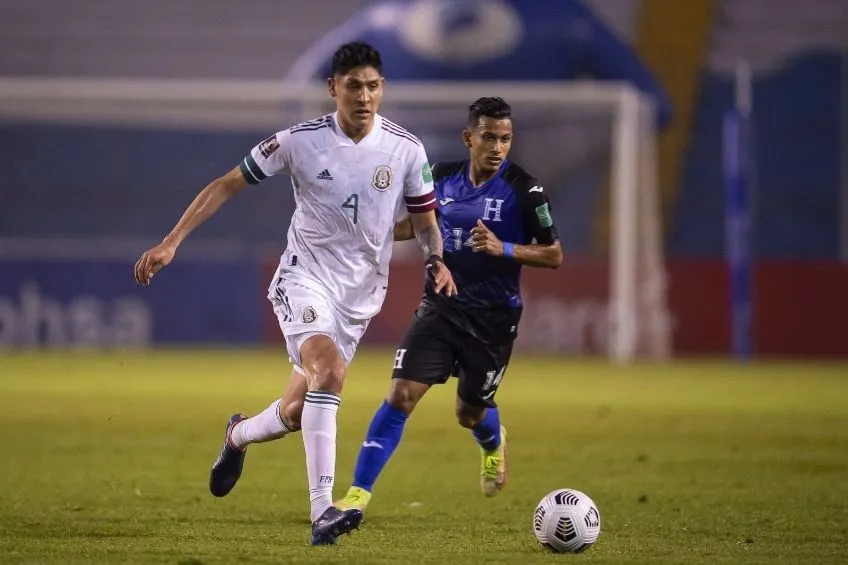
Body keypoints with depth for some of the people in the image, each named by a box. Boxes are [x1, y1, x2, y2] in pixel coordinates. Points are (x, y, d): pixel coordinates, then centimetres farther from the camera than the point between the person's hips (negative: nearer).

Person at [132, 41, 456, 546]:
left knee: (297, 412, 4)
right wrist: (172, 242, -7)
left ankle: (238, 436, 41)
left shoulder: (406, 150, -4)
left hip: (359, 292, 3)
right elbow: (227, 185, -2)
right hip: (305, 277, -3)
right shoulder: (299, 141, -9)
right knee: (328, 371, -31)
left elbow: (424, 220, 10)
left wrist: (437, 260, -12)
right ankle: (323, 512, -34)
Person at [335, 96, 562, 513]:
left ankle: (493, 444, 52)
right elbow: (420, 224, 19)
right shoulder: (443, 177, 0)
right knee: (401, 396, -12)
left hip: (493, 318, -2)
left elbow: (554, 256, -9)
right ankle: (359, 492, -8)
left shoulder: (525, 191, -12)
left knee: (470, 413, 13)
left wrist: (503, 248, -24)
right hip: (440, 307, 2)